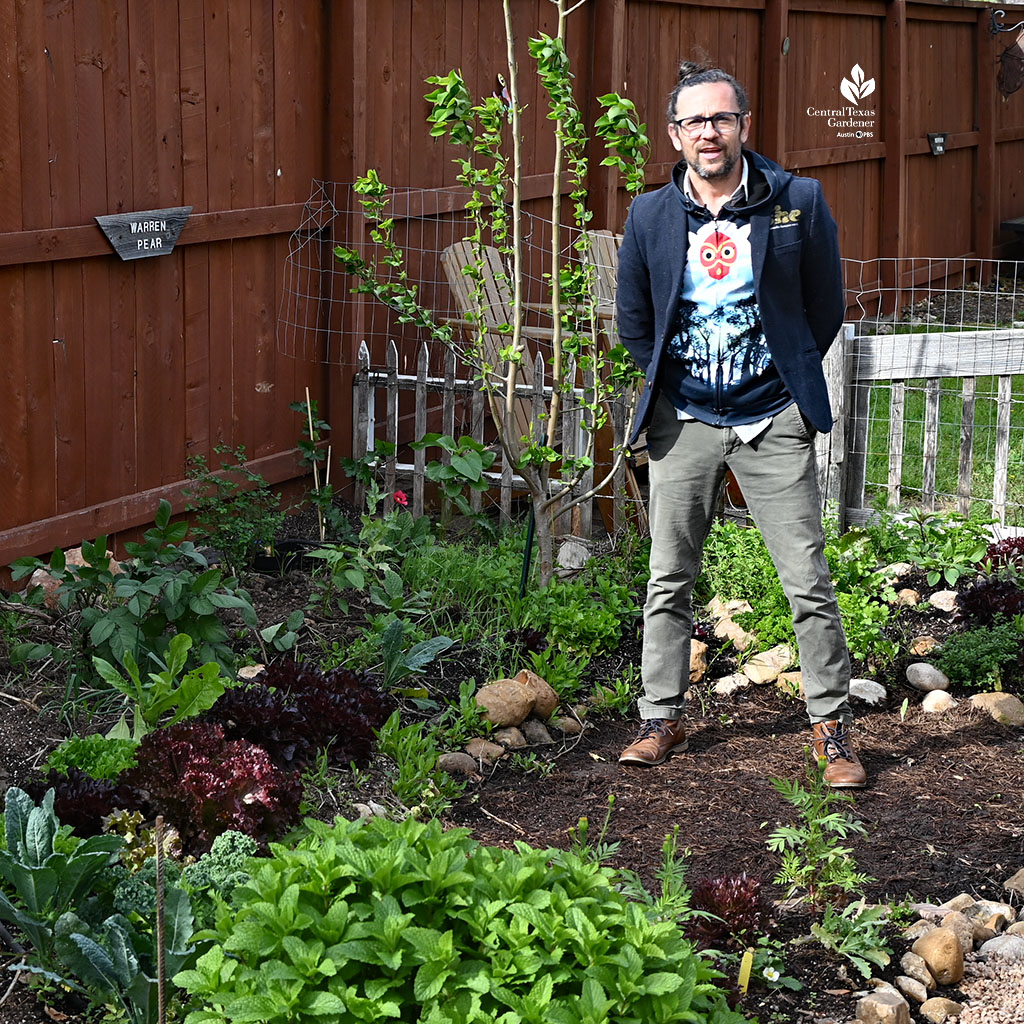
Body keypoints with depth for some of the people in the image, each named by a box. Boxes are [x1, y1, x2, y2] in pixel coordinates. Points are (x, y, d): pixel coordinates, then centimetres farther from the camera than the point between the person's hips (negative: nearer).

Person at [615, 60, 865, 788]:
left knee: (810, 582, -3)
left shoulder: (799, 203, -5)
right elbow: (633, 324, 13)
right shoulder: (650, 216, 0)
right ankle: (663, 721, 18)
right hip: (684, 420, 2)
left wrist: (791, 380, 9)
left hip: (773, 420, -2)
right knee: (669, 583, 6)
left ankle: (832, 726, 8)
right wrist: (671, 383, 11)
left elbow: (826, 308, 6)